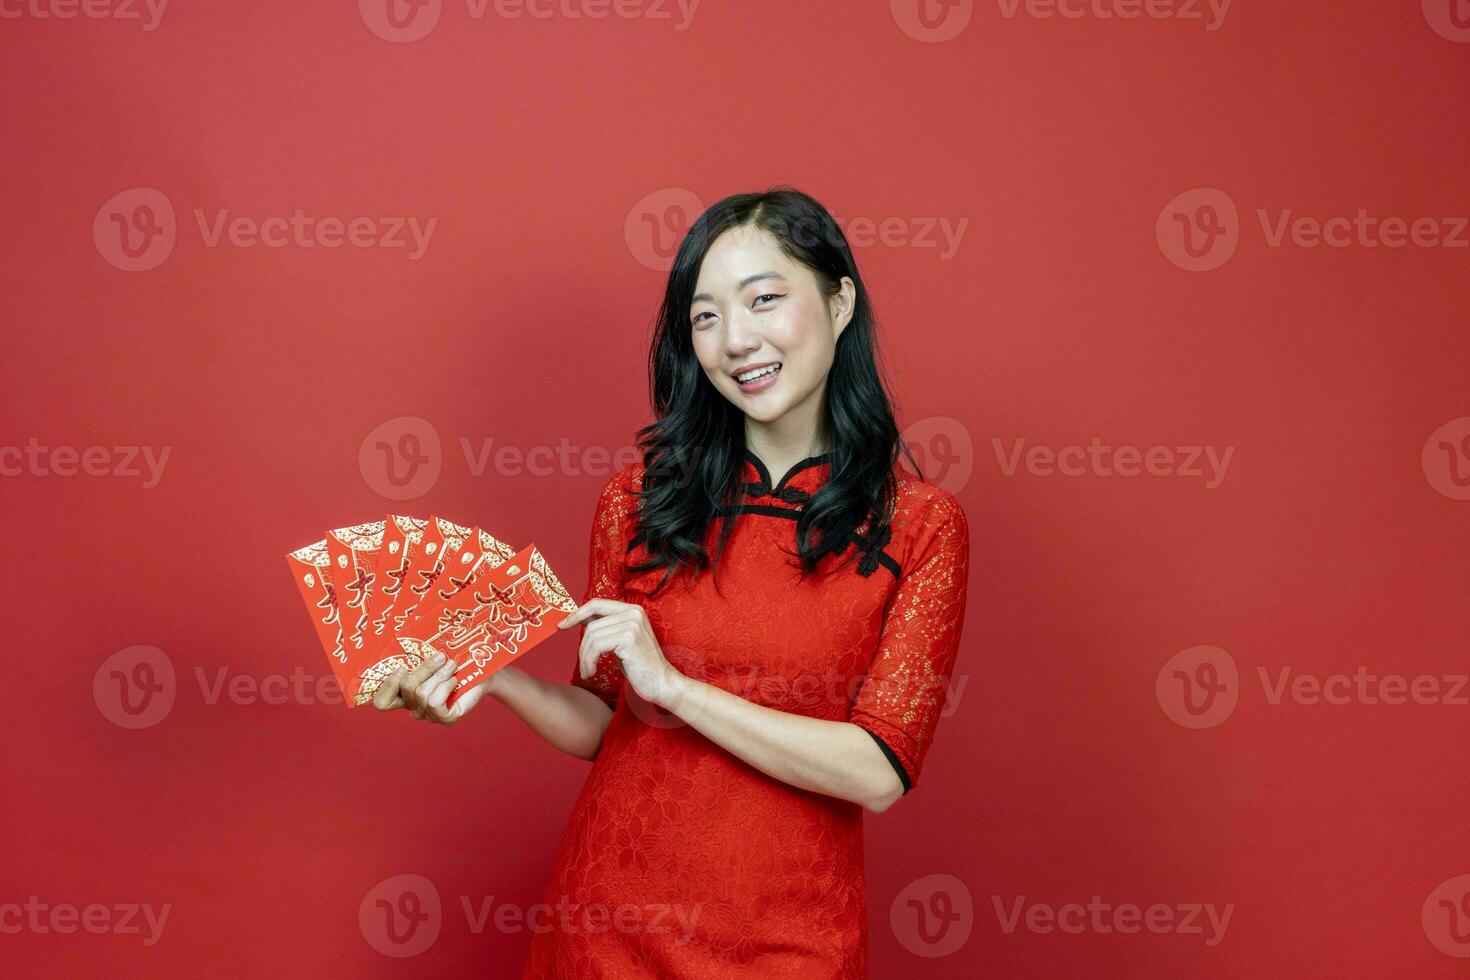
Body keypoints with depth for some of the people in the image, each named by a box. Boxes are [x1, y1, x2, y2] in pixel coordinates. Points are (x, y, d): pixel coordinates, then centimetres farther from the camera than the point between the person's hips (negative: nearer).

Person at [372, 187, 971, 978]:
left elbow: (878, 772, -14)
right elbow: (607, 726, 5)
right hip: (611, 916, 2)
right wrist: (497, 681, -13)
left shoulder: (920, 526, -8)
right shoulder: (638, 501, -1)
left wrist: (674, 685, -19)